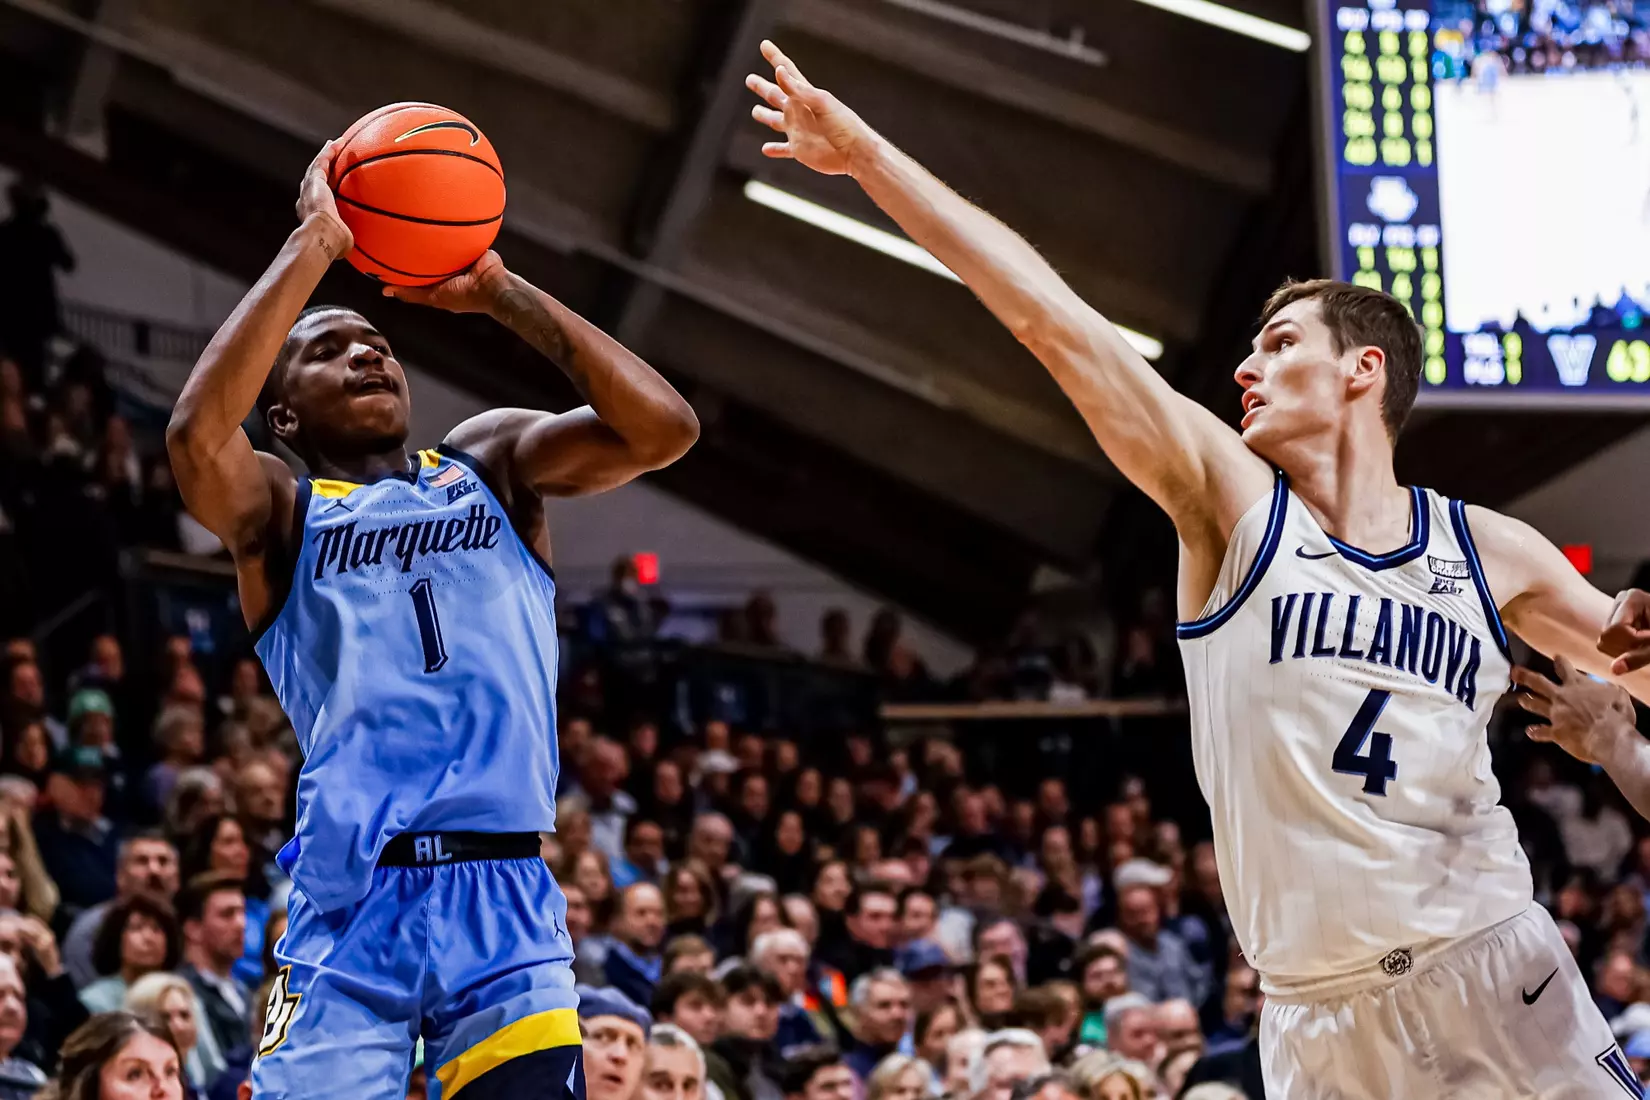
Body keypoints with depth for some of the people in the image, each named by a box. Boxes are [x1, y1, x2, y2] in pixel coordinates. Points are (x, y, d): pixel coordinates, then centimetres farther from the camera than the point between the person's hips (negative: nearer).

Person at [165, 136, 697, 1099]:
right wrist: (315, 245, -9)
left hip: (507, 898, 2)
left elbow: (663, 428, 1)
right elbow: (197, 433, -14)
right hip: (352, 900, -2)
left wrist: (497, 289, -1)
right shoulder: (282, 513, 10)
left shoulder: (491, 464, 18)